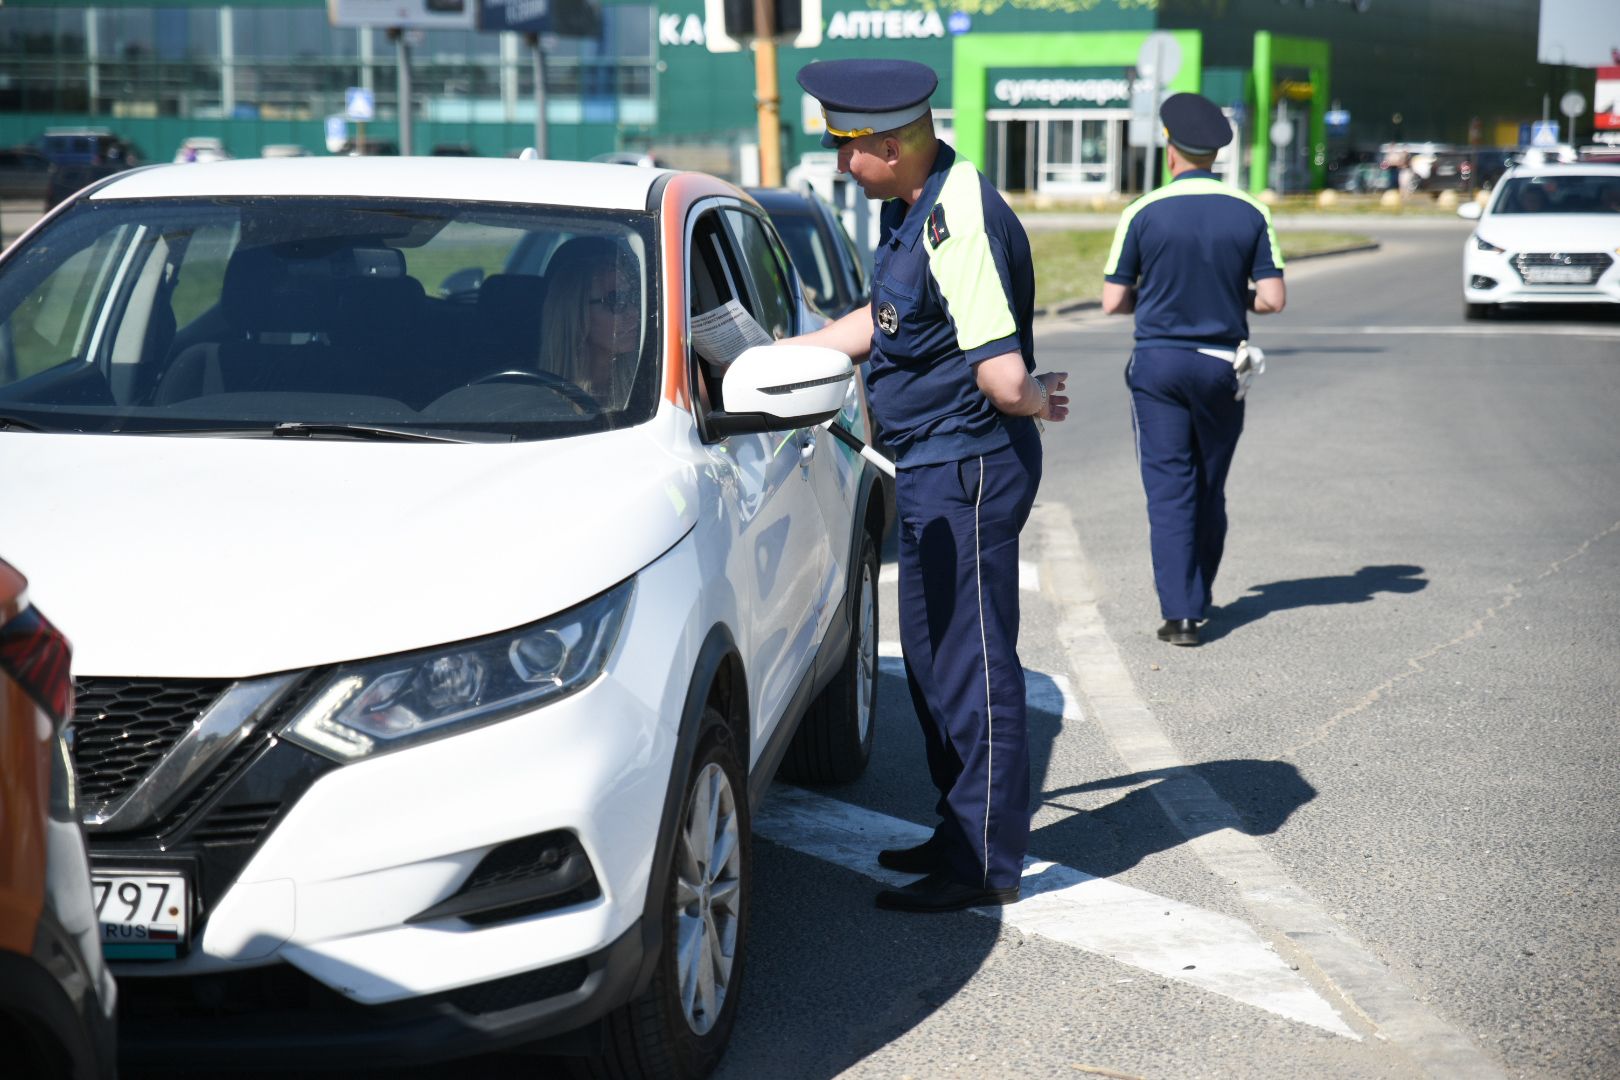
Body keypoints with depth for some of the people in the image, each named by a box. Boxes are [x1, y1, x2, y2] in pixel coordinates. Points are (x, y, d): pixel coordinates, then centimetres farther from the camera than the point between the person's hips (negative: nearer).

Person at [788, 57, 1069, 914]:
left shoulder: (962, 221, -24)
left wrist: (1032, 400, -6)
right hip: (929, 466, 10)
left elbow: (1002, 376, -27)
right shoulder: (911, 207, 9)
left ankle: (987, 864, 6)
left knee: (974, 665, -3)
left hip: (966, 469, -10)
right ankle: (961, 833, 30)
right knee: (931, 660, 18)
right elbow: (881, 321, 23)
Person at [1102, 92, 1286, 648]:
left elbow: (1113, 301, -5)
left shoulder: (1143, 213, -7)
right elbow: (1273, 298, -5)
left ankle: (1180, 612, -5)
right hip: (1221, 364, 2)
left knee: (1169, 489, 1)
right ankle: (1198, 598, 29)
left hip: (1158, 362, -2)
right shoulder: (1250, 214, -3)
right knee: (1210, 488, 16)